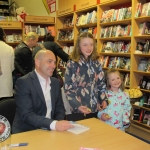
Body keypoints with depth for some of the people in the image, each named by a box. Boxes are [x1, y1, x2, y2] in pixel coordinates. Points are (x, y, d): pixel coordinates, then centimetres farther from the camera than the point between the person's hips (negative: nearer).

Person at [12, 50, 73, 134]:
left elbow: (59, 108, 10)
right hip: (27, 132, -5)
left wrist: (59, 123, -12)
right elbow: (26, 115, -19)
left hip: (49, 130, 5)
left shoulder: (56, 82, 7)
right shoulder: (23, 82, -12)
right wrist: (54, 124, -31)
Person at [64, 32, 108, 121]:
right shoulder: (72, 64, -9)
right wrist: (77, 105, -19)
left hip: (95, 109, 5)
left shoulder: (96, 63, 4)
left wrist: (104, 100, -2)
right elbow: (68, 88, -10)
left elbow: (102, 84, 11)